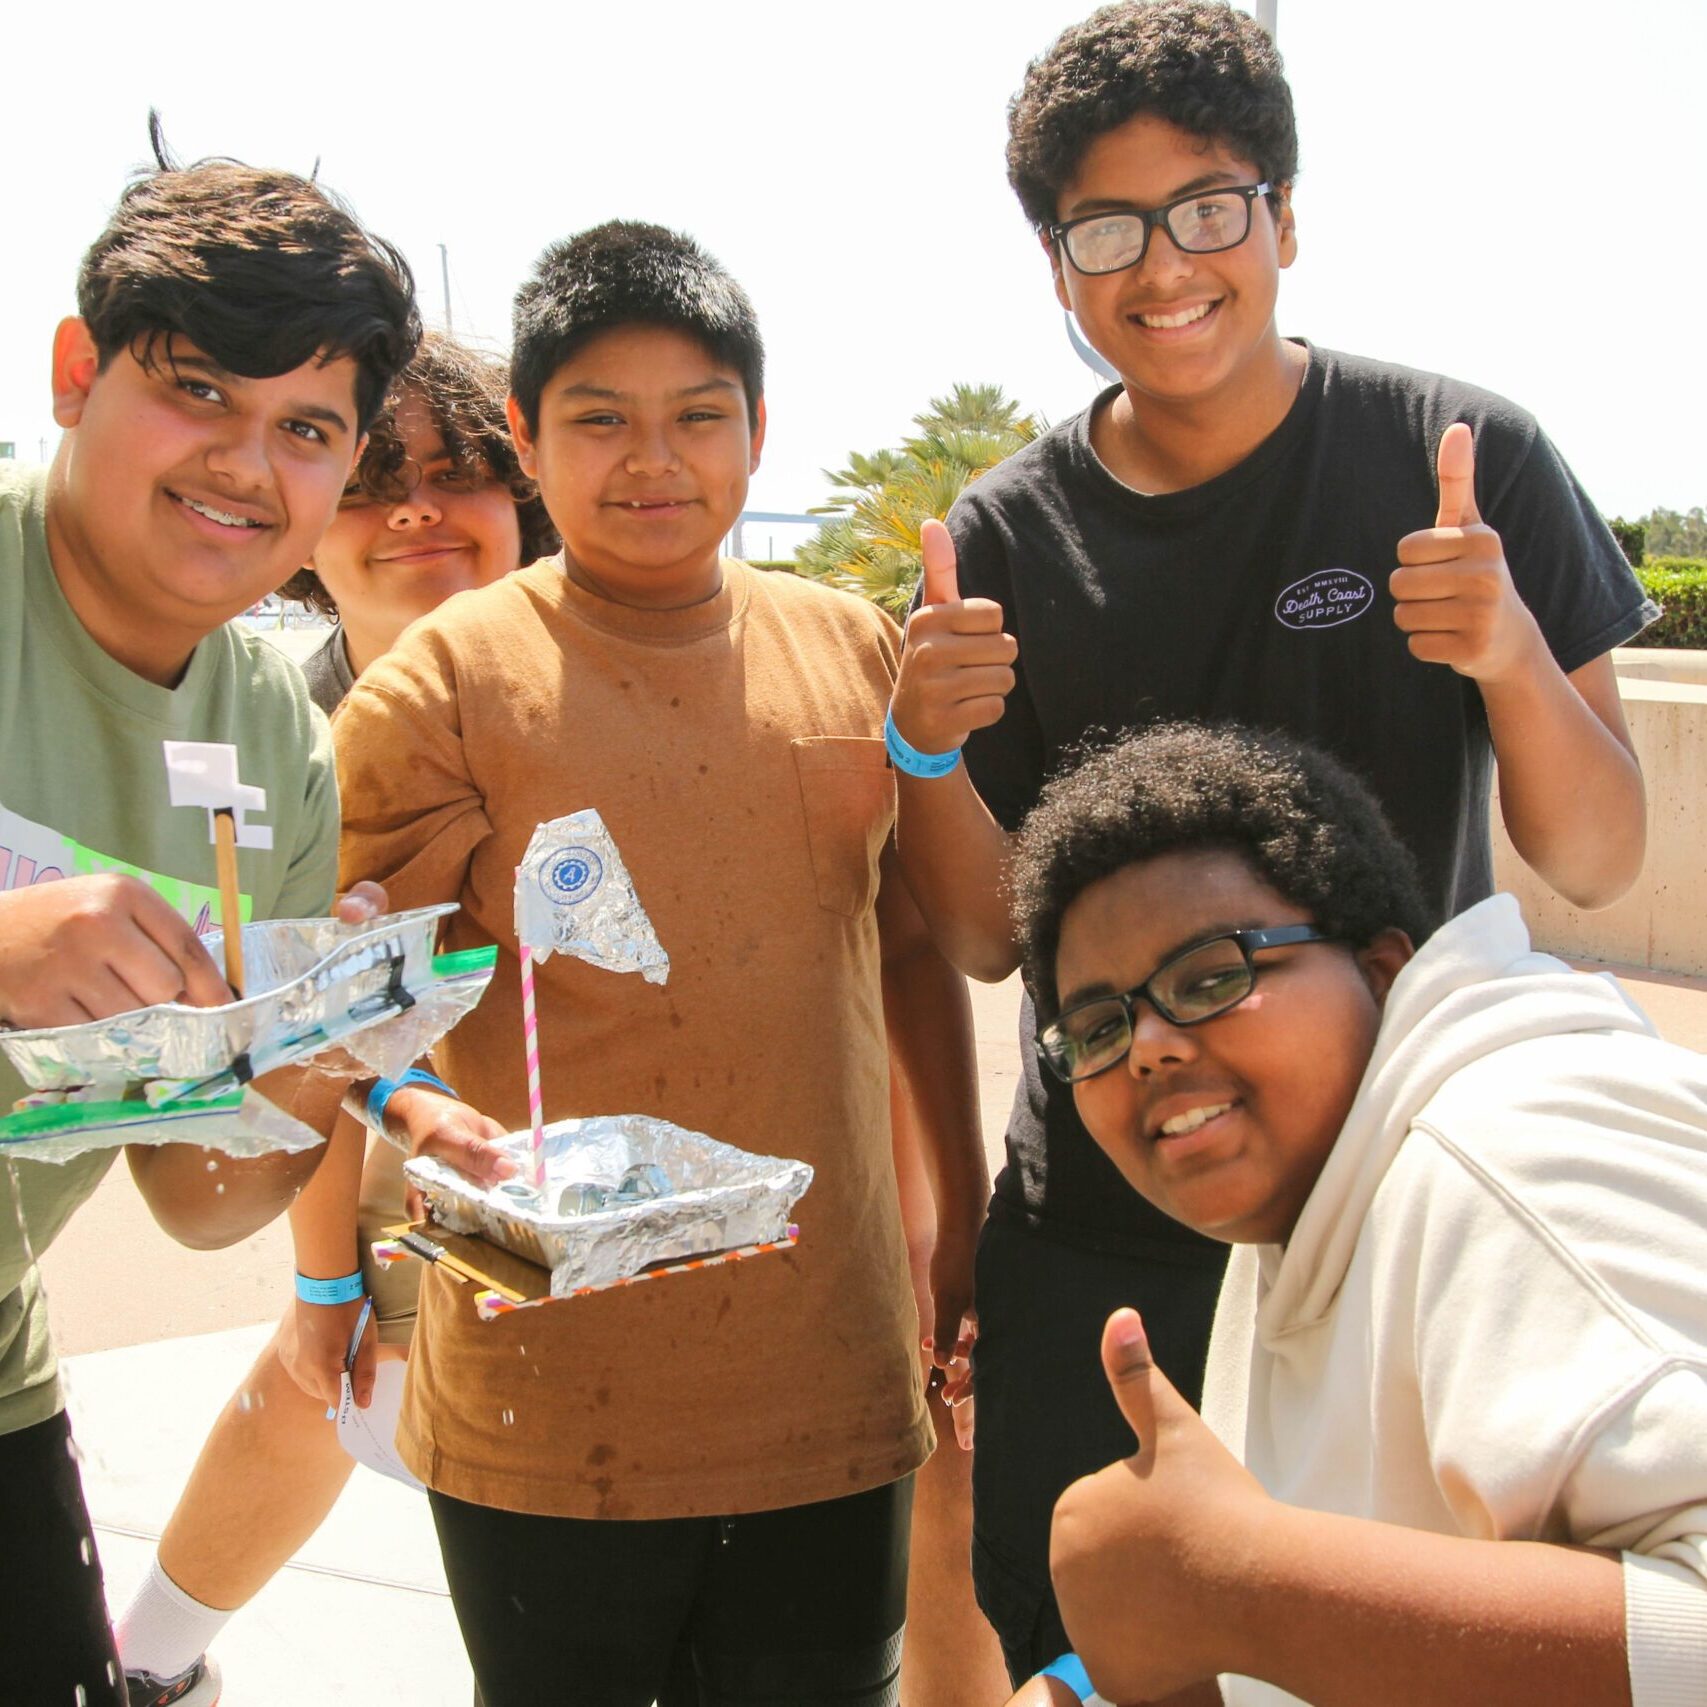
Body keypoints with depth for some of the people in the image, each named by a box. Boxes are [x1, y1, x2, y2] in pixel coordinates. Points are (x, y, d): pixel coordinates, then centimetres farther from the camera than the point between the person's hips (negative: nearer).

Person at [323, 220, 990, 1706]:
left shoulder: (856, 653, 7)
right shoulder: (448, 680, -6)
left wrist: (967, 1222, 16)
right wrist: (428, 1123, -27)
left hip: (833, 1383, 4)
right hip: (552, 1407, -3)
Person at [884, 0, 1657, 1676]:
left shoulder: (1465, 462, -7)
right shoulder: (1010, 536, -3)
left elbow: (1595, 866, -6)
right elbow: (988, 939, -1)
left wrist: (1513, 656, -25)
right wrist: (928, 744, -20)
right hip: (1093, 1236, 1)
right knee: (1068, 1638, 10)